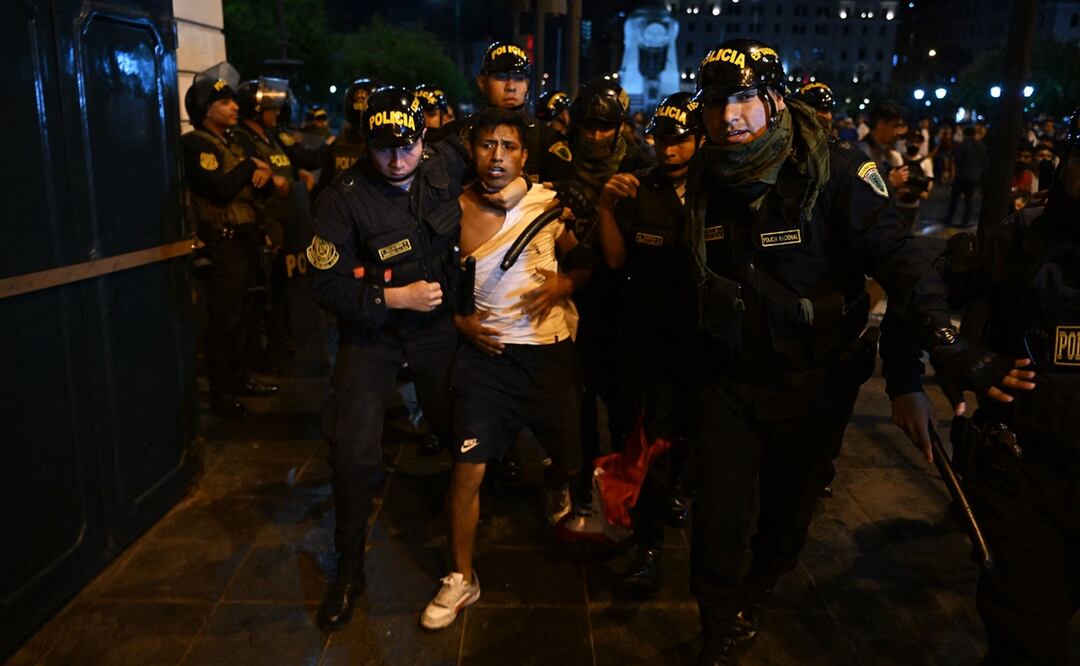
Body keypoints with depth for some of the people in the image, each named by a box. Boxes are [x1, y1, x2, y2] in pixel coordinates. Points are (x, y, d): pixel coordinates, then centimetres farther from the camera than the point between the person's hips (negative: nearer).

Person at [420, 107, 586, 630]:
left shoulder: (548, 203, -3)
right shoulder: (453, 211, -3)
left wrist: (565, 281, -13)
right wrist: (462, 322, -6)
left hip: (550, 351, 1)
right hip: (486, 352, 0)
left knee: (572, 461, 11)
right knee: (467, 467, -4)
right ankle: (461, 578, 16)